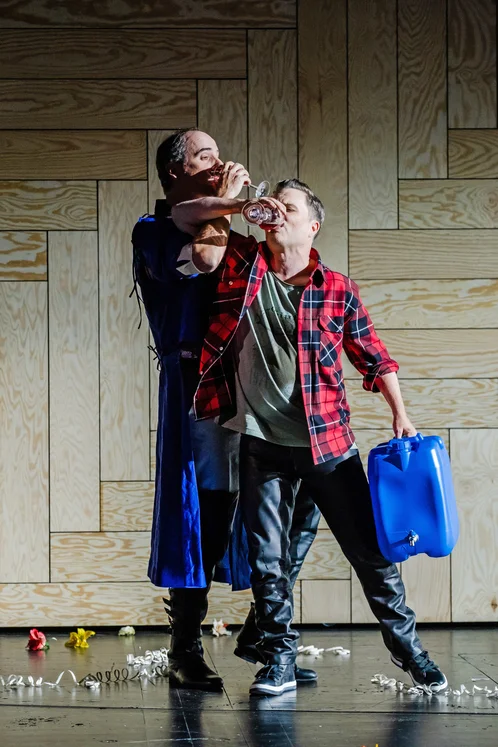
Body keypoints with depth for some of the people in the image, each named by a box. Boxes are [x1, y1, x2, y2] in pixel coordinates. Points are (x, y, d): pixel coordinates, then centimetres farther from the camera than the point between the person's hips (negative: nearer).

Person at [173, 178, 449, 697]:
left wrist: (400, 415, -4)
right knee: (267, 560, 4)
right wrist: (241, 205, -11)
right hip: (261, 445, 1)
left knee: (369, 548, 4)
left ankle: (405, 641, 21)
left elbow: (374, 358, 7)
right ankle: (280, 660, 15)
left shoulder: (338, 289, 1)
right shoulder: (242, 262, 3)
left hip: (328, 443, -1)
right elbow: (184, 217, 2)